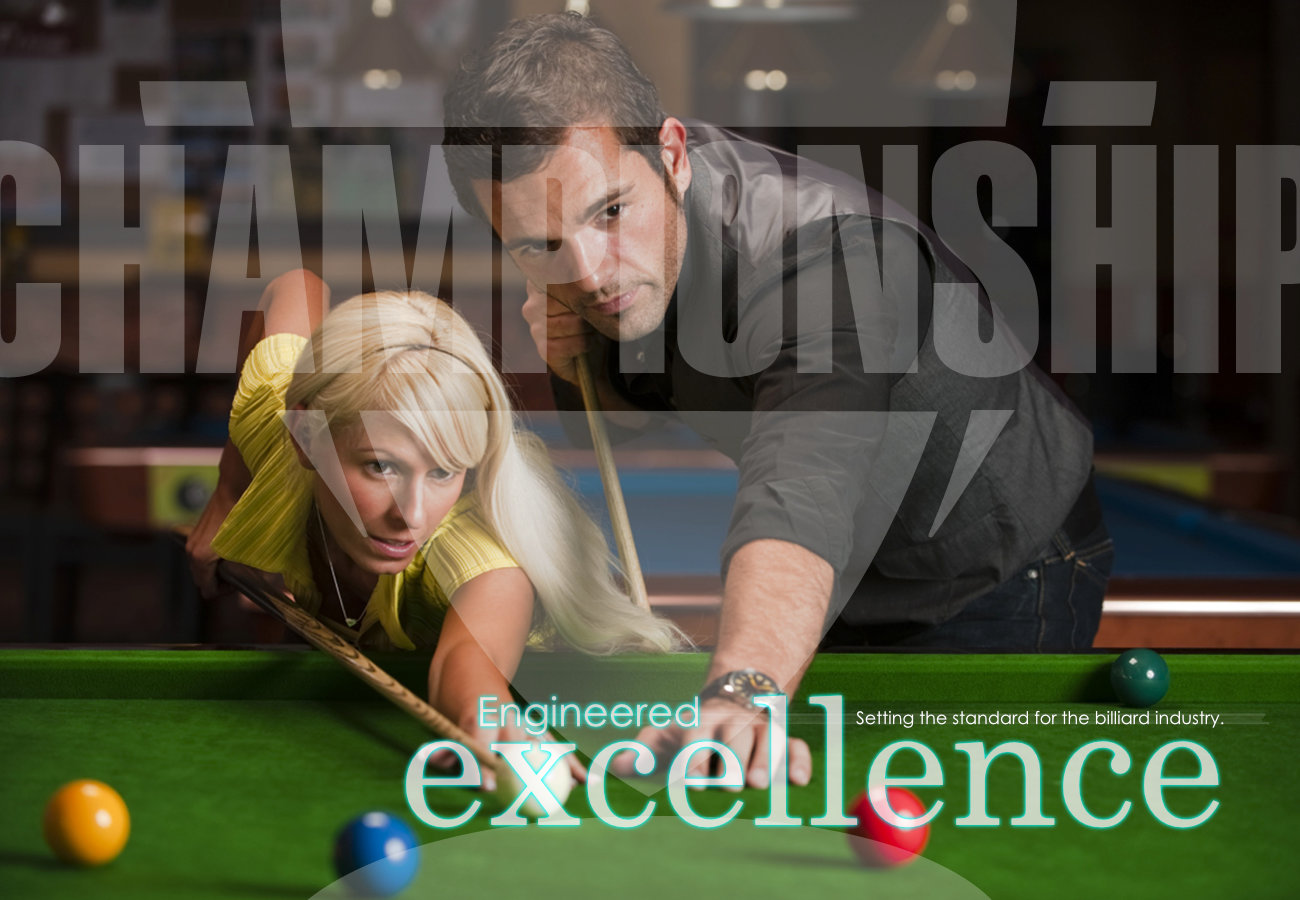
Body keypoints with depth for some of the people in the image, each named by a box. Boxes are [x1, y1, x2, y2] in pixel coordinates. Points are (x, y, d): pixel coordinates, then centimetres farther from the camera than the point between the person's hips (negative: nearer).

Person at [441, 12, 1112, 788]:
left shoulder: (826, 251, -41)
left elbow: (802, 491, -60)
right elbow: (630, 416, 5)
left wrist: (743, 690, -80)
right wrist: (580, 362, -20)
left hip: (998, 574, -7)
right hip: (855, 584, 7)